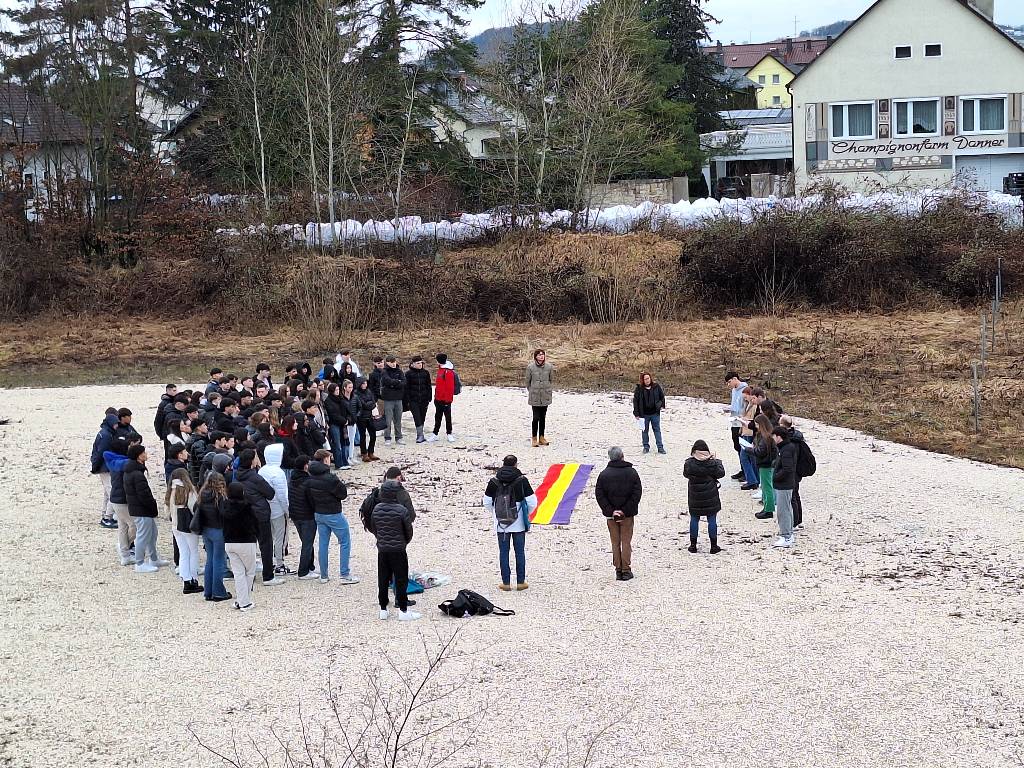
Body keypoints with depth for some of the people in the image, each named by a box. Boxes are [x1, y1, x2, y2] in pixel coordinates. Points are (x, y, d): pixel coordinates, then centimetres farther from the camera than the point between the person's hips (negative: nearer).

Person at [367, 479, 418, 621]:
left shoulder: (376, 509, -2)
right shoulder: (401, 510, -16)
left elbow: (373, 528, 9)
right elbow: (409, 530, -7)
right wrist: (405, 541, 14)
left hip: (382, 550, 5)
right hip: (398, 550, -4)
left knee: (383, 580, 13)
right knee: (401, 580, 4)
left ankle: (383, 609, 18)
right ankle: (403, 611, 7)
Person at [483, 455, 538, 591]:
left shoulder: (494, 482, -3)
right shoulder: (521, 480, -8)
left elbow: (487, 503, 1)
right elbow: (532, 502, -9)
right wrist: (526, 514, 10)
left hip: (500, 524, 1)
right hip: (518, 523, -1)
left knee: (503, 552, 8)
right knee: (520, 552, 9)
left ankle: (506, 583, 10)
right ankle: (521, 582, 13)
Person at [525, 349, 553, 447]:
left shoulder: (549, 367, -1)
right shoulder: (530, 367, -8)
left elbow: (552, 380, 11)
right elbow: (527, 381, 2)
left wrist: (550, 390, 3)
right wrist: (531, 391, 3)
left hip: (546, 396, 3)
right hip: (534, 397, -3)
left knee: (543, 417, 12)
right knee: (536, 417, -5)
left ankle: (541, 437, 22)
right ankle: (534, 438, 6)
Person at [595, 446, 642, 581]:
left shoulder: (604, 474, -4)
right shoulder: (631, 472, -5)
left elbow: (600, 496, -7)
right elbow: (637, 493, -8)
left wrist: (610, 511, -9)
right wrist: (625, 511, -9)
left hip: (611, 515, 1)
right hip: (628, 514, -1)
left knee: (615, 543, 9)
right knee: (626, 542, 7)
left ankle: (618, 570, 10)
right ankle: (626, 570, 7)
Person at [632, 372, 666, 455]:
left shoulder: (656, 386, -1)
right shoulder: (639, 389, -7)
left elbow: (662, 396, 14)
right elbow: (635, 401, -3)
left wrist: (662, 405, 5)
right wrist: (636, 414, -5)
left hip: (655, 413, 1)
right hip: (644, 414, -1)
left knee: (657, 429, 6)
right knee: (645, 430, 10)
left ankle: (660, 447, 11)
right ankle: (646, 447, 22)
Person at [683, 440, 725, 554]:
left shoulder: (689, 463, -11)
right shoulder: (711, 463, -14)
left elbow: (686, 474, 8)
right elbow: (721, 473, -1)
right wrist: (717, 460, 12)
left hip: (694, 498, 1)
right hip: (710, 498, -1)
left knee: (694, 520, 13)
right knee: (712, 520, 7)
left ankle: (693, 545, 17)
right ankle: (714, 546, 11)